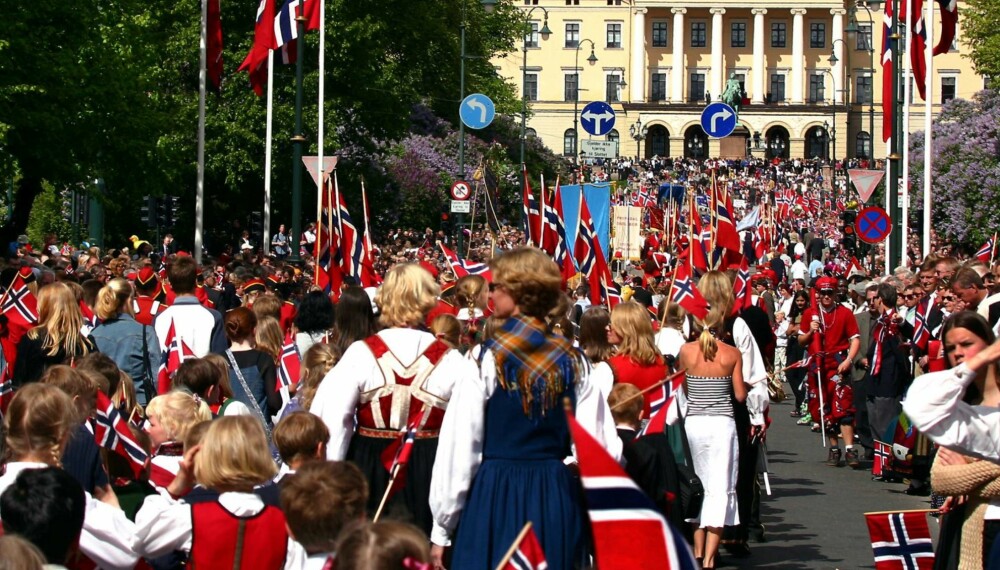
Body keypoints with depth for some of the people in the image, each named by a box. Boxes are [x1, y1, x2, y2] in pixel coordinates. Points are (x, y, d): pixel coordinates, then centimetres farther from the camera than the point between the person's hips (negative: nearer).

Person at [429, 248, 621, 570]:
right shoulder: (572, 359, 3)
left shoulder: (487, 360, -10)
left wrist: (442, 530, -4)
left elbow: (459, 448, -10)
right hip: (558, 497, 4)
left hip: (496, 497, -4)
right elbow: (604, 448, 1)